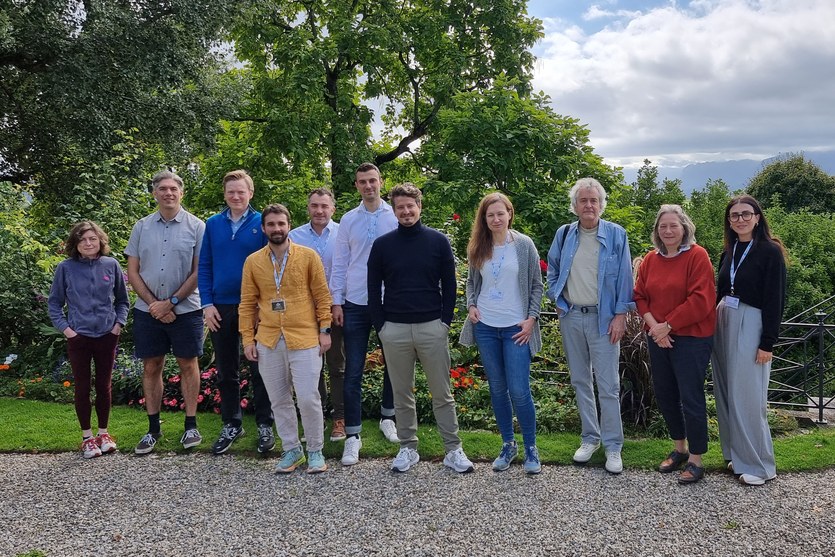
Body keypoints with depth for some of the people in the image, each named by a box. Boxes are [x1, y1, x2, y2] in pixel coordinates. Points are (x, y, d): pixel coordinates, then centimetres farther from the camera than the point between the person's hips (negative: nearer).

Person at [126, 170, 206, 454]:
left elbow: (199, 271, -5)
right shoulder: (141, 227, 7)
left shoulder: (196, 226, -2)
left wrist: (170, 302, -10)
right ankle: (153, 429, 18)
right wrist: (154, 304, -6)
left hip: (185, 310, -3)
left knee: (187, 365, 6)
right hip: (148, 311, 3)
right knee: (151, 367, 8)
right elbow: (133, 271, 6)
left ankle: (191, 426, 16)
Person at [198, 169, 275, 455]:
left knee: (259, 369, 5)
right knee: (226, 372, 11)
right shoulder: (213, 224, 5)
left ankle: (265, 425, 16)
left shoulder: (262, 223, -2)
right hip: (221, 308, 3)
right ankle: (231, 424, 23)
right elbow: (204, 267, 6)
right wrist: (207, 304, -2)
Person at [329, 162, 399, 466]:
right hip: (355, 304, 1)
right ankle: (353, 435, 6)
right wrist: (336, 301, 1)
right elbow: (339, 264, 6)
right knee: (353, 371, 0)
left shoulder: (396, 216, 0)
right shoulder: (348, 220, 4)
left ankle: (388, 417, 34)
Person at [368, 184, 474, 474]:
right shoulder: (382, 244, 4)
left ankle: (453, 450, 11)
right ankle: (408, 449, 21)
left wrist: (445, 320, -2)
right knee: (402, 395, 10)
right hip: (394, 330, 1)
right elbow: (374, 288, 8)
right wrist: (380, 325, 1)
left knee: (442, 394, 3)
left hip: (432, 327, -1)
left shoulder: (438, 241, 2)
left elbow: (449, 284, 5)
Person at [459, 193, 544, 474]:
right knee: (497, 388, 10)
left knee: (519, 390, -7)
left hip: (516, 327, -3)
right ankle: (508, 444, 24)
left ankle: (531, 448, 10)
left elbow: (537, 285, 0)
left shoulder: (524, 245, -3)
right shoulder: (477, 248, 6)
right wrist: (471, 305, -1)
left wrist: (531, 318, -7)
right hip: (485, 326, 3)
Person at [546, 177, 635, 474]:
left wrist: (620, 314, -9)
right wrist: (558, 300, 8)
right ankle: (590, 438, 25)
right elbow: (552, 270, 18)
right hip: (571, 317, 4)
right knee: (580, 382, 12)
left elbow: (624, 277, -4)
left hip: (603, 319, -4)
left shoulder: (616, 235, -3)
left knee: (608, 386, -3)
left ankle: (613, 447, 6)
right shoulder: (564, 234, 6)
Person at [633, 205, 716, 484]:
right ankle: (680, 448, 32)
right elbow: (640, 296, 7)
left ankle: (696, 459, 11)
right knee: (664, 395, 14)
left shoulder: (697, 256, -10)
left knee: (691, 397, -2)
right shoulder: (650, 259, 8)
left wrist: (667, 325, -16)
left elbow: (700, 300, -17)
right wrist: (653, 324, -10)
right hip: (658, 337, 6)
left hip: (691, 338, -6)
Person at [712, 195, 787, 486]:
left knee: (747, 397, -4)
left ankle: (758, 464, 8)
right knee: (727, 395, 10)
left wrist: (767, 343, -15)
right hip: (723, 324, 7)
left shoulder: (770, 251, -7)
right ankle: (737, 454, 23)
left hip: (751, 327, -7)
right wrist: (714, 325, 13)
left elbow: (775, 300, -11)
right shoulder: (729, 251, 11)